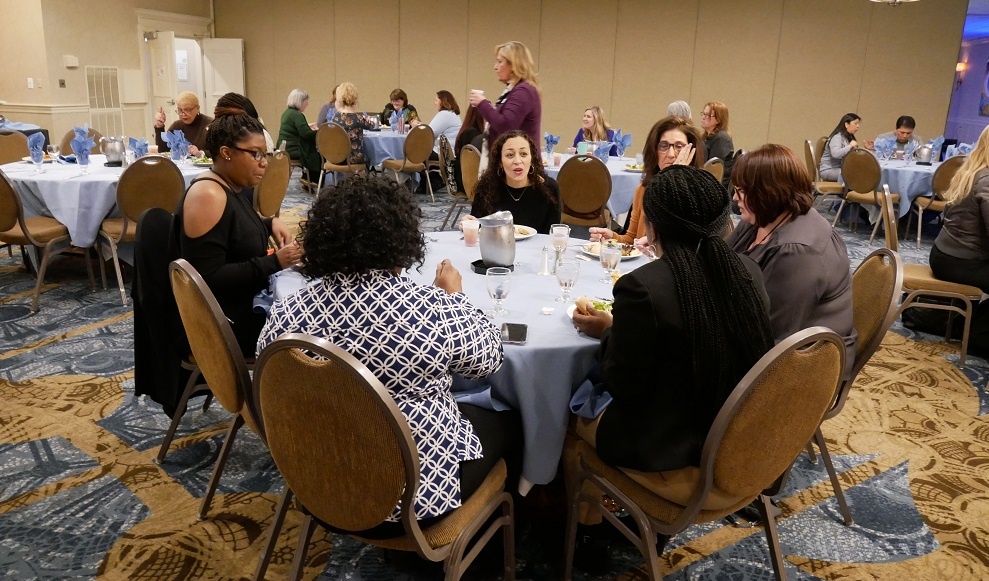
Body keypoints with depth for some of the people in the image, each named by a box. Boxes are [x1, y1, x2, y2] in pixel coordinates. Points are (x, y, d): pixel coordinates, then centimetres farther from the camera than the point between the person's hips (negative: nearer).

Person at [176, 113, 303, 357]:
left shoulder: (229, 187, 7)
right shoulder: (208, 196, -21)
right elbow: (209, 280, -27)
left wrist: (270, 223, 5)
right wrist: (274, 262, -25)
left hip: (245, 305, 9)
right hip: (225, 324, -9)